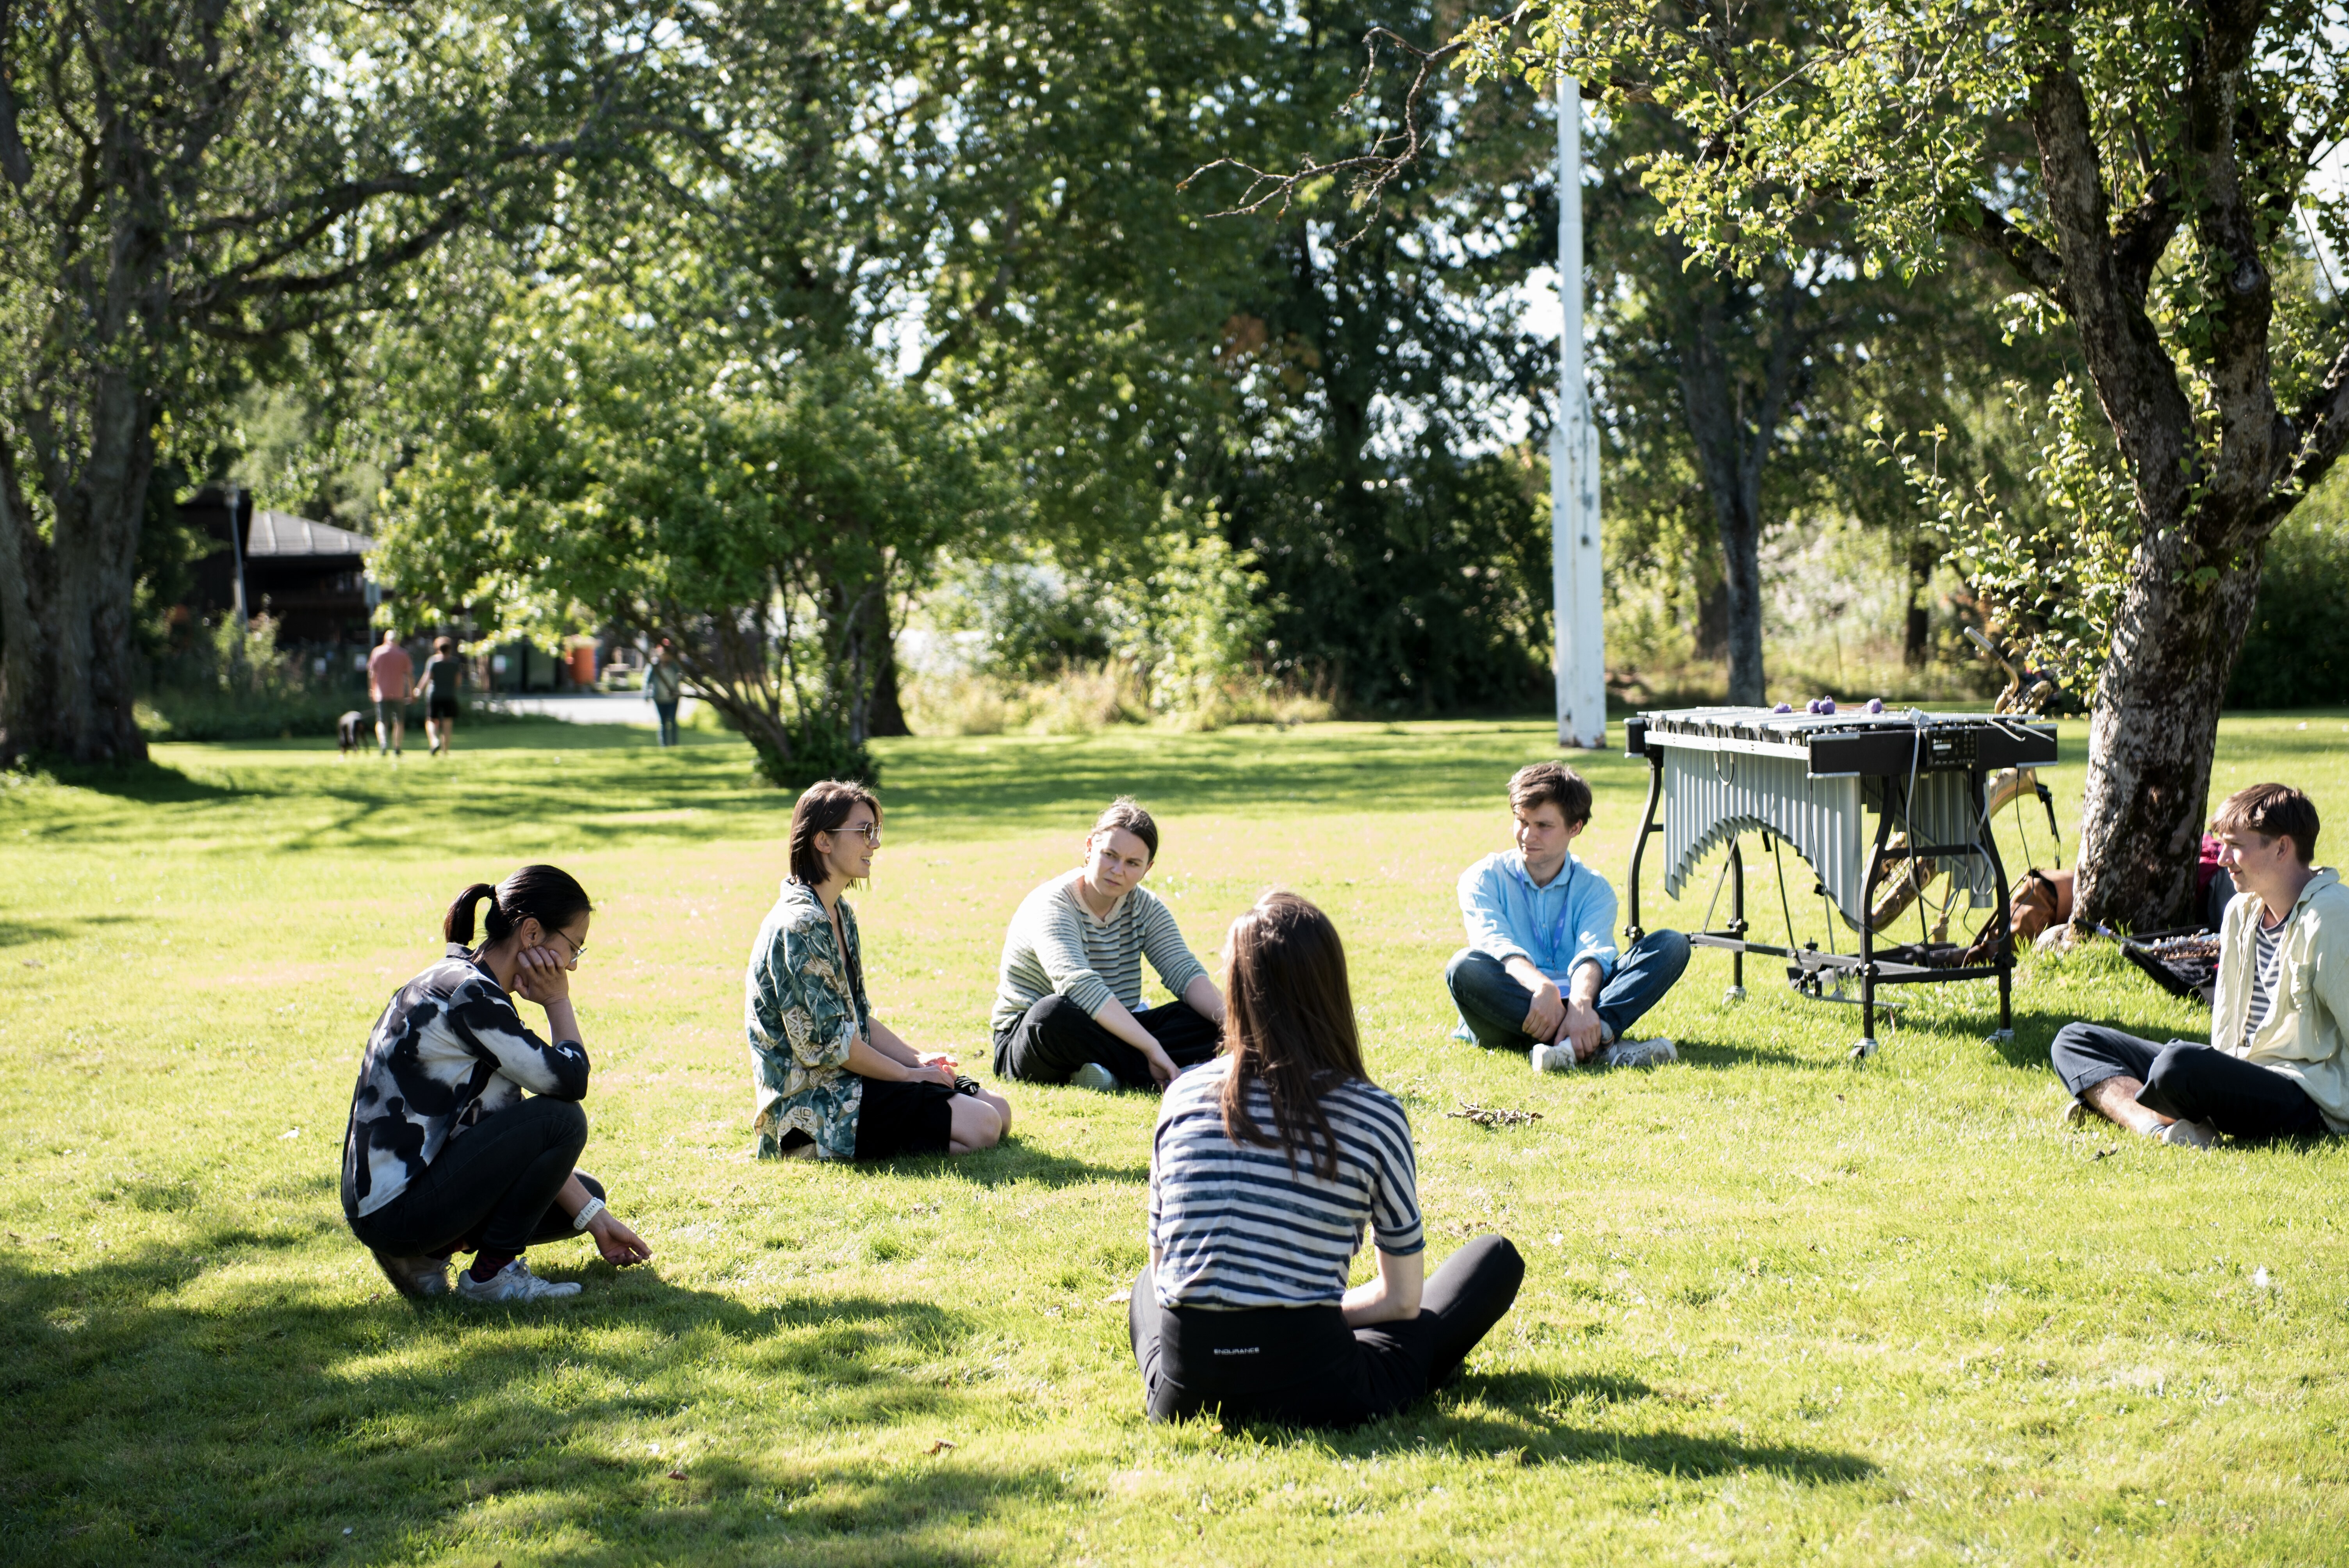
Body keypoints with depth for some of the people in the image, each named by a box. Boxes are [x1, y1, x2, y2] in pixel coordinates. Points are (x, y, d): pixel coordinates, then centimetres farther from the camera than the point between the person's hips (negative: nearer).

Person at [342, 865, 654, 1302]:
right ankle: (492, 1274, -6)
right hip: (395, 1211, -10)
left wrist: (594, 1218, 10)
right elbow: (569, 1080, -19)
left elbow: (515, 1138, 13)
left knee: (585, 1194, 16)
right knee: (560, 1119, -19)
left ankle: (427, 1252, 10)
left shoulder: (465, 984, 12)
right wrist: (558, 1001, -3)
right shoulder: (467, 996, -19)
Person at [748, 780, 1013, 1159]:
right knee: (981, 1127, -19)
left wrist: (917, 1060, 4)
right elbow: (830, 1044, -20)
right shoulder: (800, 926, -19)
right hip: (815, 1106, -10)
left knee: (999, 1110, 4)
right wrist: (909, 1074, -9)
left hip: (850, 1081, 10)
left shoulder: (840, 914, 13)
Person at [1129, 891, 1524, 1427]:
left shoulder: (1183, 1096, 3)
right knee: (1496, 1259, 16)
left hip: (1183, 1398, 3)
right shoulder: (1373, 1115, -5)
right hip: (1312, 1397, -3)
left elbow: (1161, 1268, 12)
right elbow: (1402, 1300, 4)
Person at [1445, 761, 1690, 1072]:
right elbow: (1496, 945, -12)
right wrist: (1541, 987, -34)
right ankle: (1598, 1041, -42)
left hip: (1577, 1005, 2)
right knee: (1465, 967, -34)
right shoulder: (1484, 878, 9)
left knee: (1672, 945, -14)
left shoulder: (1593, 889, 13)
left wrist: (1580, 1004, -33)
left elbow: (1593, 952, -9)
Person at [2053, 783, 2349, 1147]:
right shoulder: (2241, 912, 13)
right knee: (2073, 1040, 4)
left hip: (2310, 1101, -10)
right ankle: (2157, 1126, -23)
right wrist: (2219, 1080, 7)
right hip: (2245, 1076, 10)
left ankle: (2114, 1101, -7)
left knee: (2179, 1063, -40)